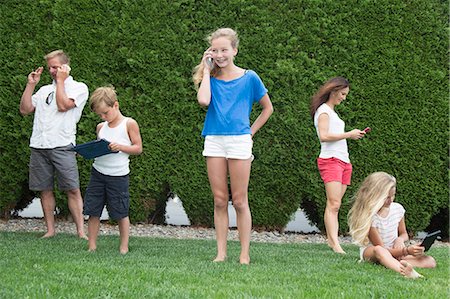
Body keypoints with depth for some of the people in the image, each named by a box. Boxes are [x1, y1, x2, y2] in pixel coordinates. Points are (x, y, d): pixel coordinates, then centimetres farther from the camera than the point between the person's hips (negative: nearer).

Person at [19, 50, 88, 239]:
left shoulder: (78, 88, 6)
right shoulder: (44, 90, 22)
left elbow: (63, 105, -11)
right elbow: (25, 110, 15)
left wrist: (60, 80, -1)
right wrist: (31, 85, 11)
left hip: (62, 145, -5)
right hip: (38, 146, 5)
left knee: (72, 189, -10)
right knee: (45, 189, 5)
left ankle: (81, 232, -10)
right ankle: (50, 230, 12)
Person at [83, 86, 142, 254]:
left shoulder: (129, 124, -4)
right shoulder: (101, 127, 10)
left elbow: (138, 148, -4)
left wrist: (120, 147, -18)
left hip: (118, 176, -4)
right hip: (98, 173, 5)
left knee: (121, 213, 4)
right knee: (93, 212, 3)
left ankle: (124, 247, 14)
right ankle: (92, 247, 12)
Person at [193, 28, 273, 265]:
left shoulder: (249, 78, 2)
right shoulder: (210, 78, 8)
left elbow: (267, 108, 12)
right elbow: (203, 100, -14)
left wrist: (251, 131, 4)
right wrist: (207, 70, -3)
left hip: (239, 141, -2)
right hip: (214, 141, 3)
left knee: (239, 201, -1)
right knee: (220, 201, 5)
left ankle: (244, 254, 3)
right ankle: (221, 253, 8)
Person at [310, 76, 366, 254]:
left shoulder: (332, 112, 25)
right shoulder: (323, 110, -3)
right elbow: (324, 136, -16)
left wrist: (352, 134, 11)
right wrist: (348, 134, -12)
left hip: (343, 161, 9)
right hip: (330, 160, -9)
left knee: (335, 204, 2)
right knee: (334, 204, -18)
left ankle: (331, 239, 0)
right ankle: (335, 244, -26)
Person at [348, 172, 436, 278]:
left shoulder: (397, 208, -3)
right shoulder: (370, 217, -19)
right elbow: (381, 248, -20)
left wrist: (400, 239, -12)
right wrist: (407, 251, -34)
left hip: (395, 251, 6)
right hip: (370, 253, -6)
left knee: (431, 261, -17)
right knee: (378, 250, -44)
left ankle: (400, 264, -42)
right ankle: (403, 270, -71)